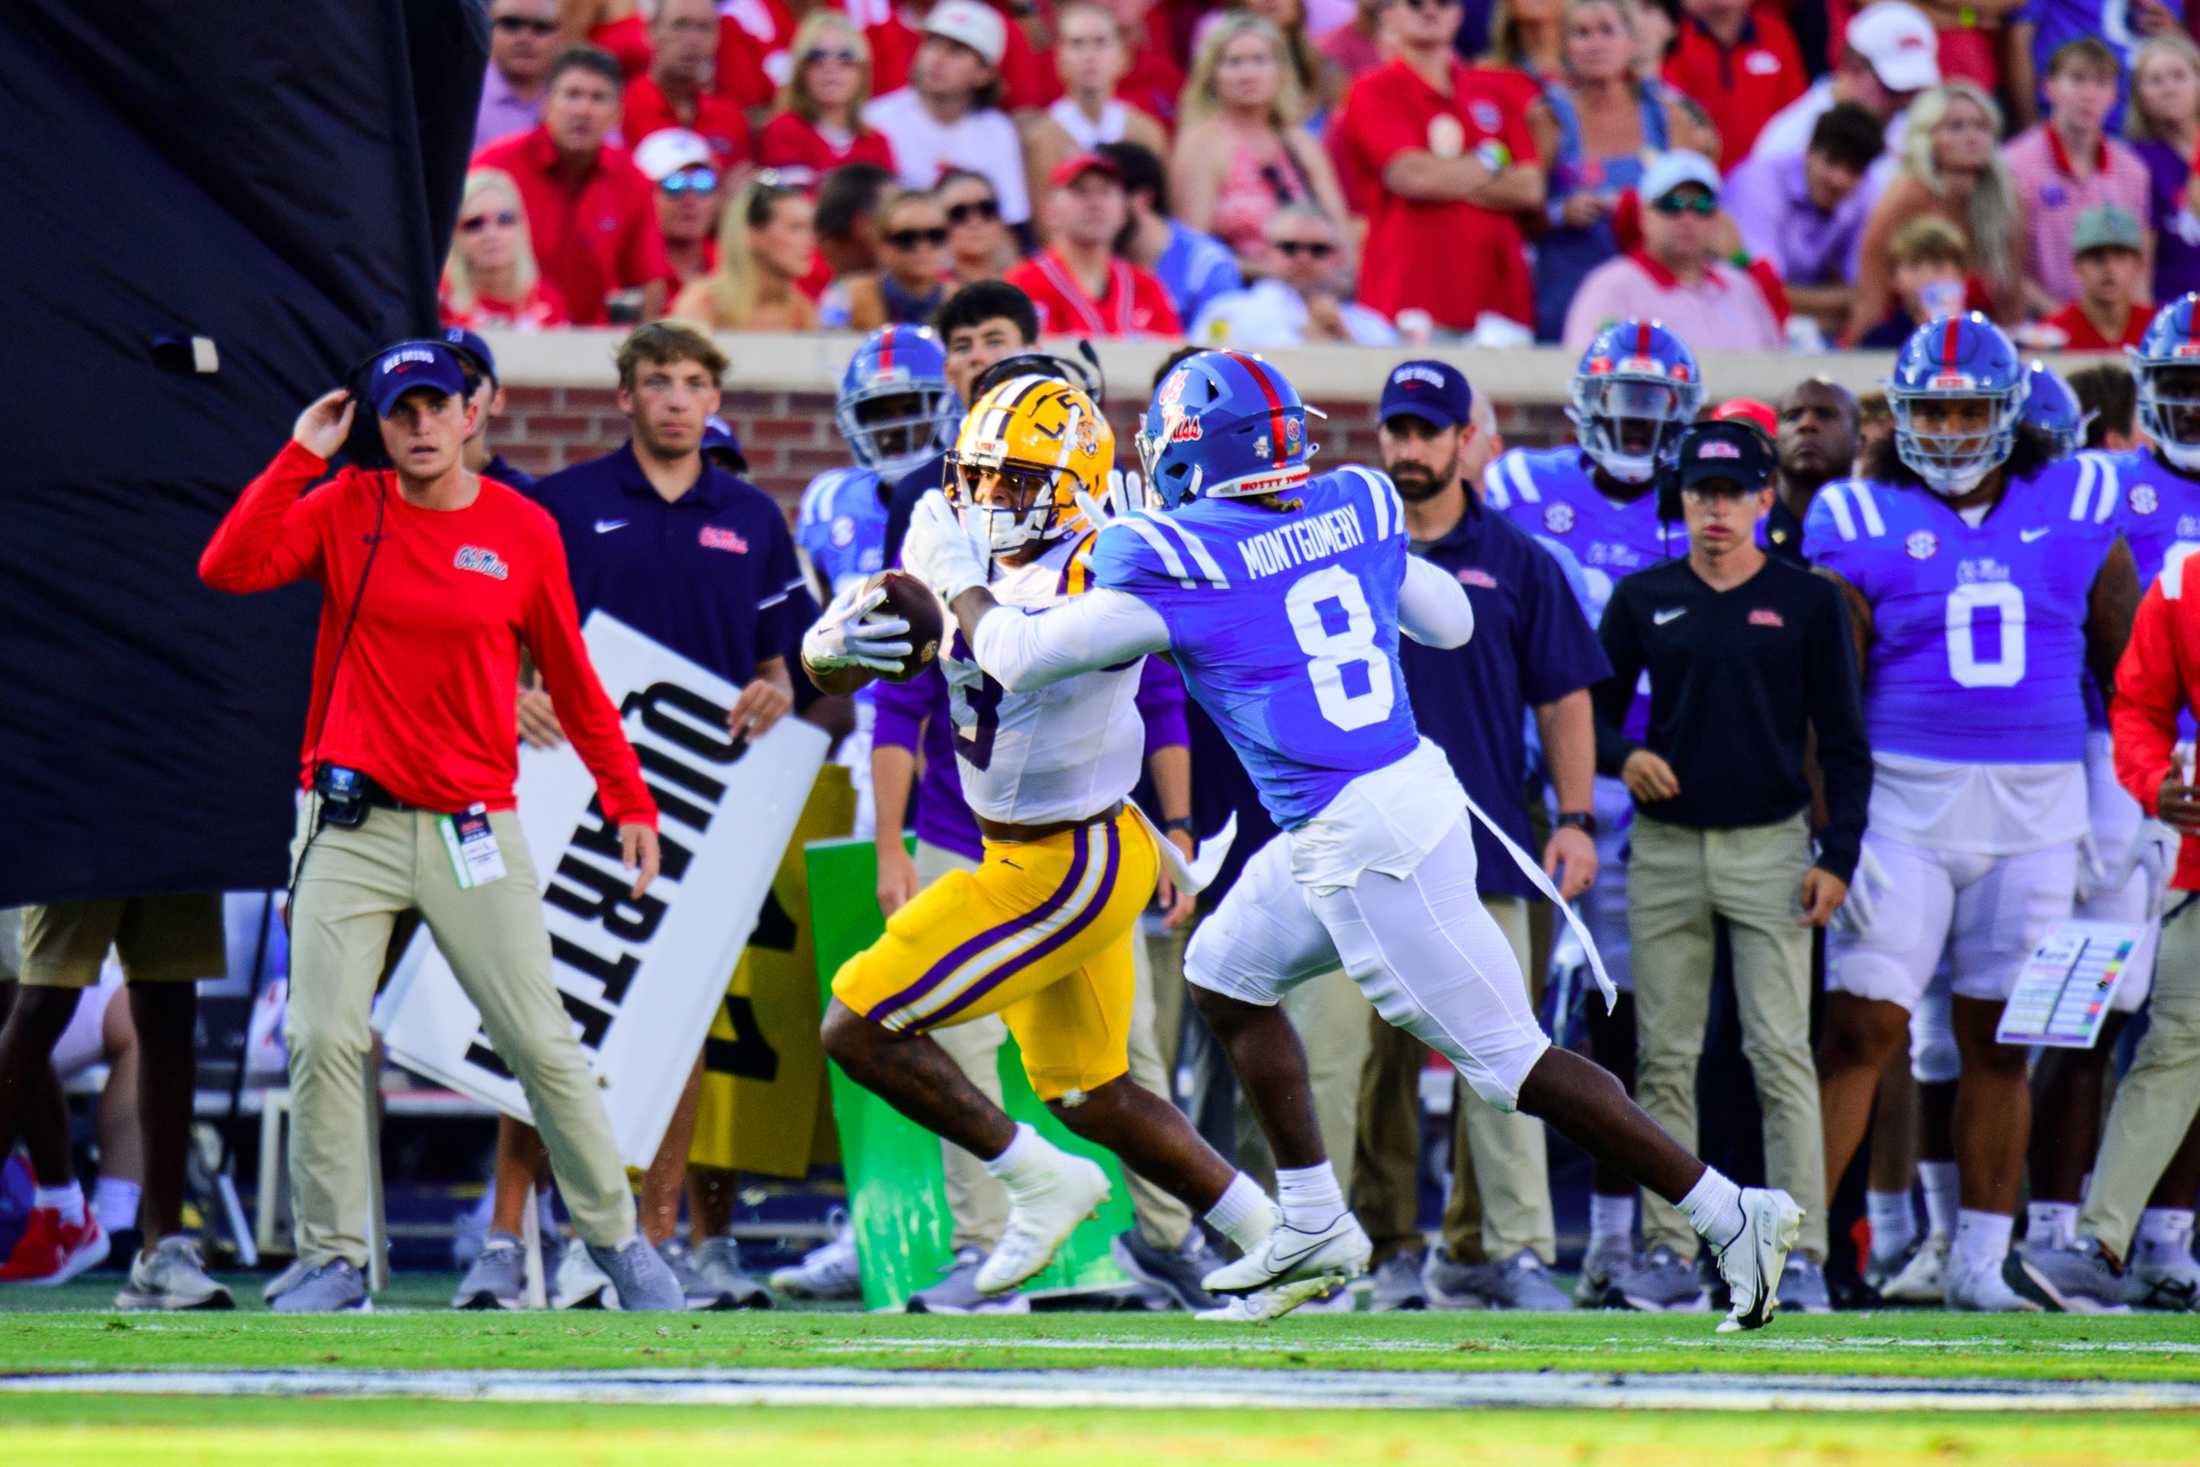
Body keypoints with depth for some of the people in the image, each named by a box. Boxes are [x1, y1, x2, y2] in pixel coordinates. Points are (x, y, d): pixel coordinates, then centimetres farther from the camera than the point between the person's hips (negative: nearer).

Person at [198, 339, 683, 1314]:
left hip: (474, 825, 0)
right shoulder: (343, 509, 3)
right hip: (351, 822, 0)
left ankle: (616, 1240, 11)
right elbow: (228, 569, -10)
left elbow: (570, 677, 9)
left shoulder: (524, 531, 2)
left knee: (539, 1041, -1)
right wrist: (302, 454, -9)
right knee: (324, 1039, -8)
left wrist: (628, 799, 7)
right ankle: (333, 1259, 1)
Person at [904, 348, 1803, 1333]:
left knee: (1508, 1060, -4)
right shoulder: (1356, 509, 6)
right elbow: (1449, 622, 22)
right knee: (1224, 974, 23)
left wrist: (956, 580, 13)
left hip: (1364, 841, -9)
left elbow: (1017, 658, -6)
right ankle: (1313, 1228, 27)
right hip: (1412, 783, 9)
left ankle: (1730, 1217, -4)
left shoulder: (1173, 561, -12)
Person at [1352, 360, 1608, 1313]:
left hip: (1484, 842, -1)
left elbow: (1563, 697, 8)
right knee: (1379, 1053, 2)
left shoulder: (1515, 562, 7)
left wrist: (1575, 819, 0)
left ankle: (1508, 1246, -7)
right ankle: (1386, 1250, 9)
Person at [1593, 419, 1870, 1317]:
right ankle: (1669, 1250, 7)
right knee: (1665, 1058, 2)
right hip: (1665, 848, 2)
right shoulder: (1643, 600, 7)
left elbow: (1843, 742, 4)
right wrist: (1623, 756, -10)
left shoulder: (1806, 604, 3)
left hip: (1769, 847, -2)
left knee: (1781, 1055, -8)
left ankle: (1801, 1254, -8)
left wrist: (1838, 855, -4)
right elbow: (1593, 707, 13)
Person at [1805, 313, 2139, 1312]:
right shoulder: (1861, 521, -1)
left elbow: (2126, 665, 13)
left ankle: (1979, 1265, 13)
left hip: (2035, 811, 2)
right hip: (1904, 803, -2)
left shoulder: (2073, 509, 6)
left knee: (1997, 1041, 7)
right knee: (1863, 1028, -8)